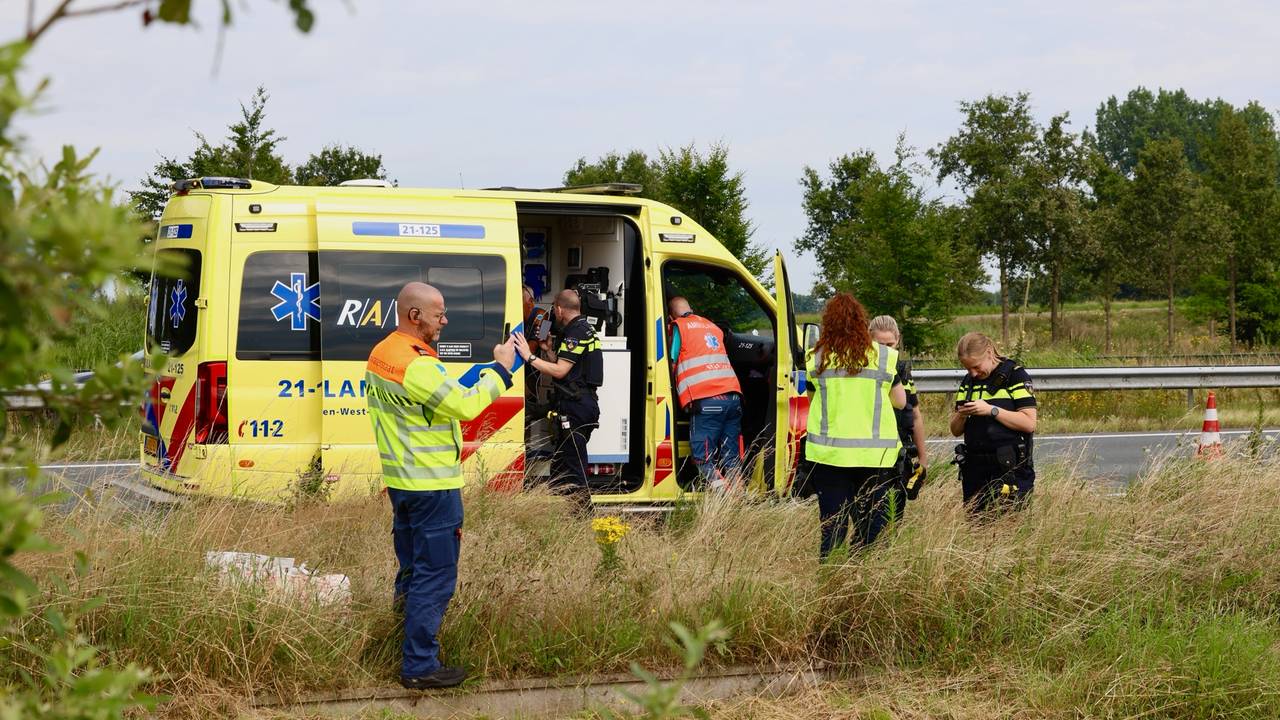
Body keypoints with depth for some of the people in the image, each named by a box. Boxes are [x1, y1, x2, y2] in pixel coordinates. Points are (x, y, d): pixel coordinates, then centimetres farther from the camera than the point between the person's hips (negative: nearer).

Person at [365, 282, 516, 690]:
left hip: (400, 480, 10)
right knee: (435, 577, -4)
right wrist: (501, 369, -13)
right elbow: (466, 406, -23)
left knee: (411, 569, 22)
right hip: (431, 486, -10)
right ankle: (420, 667, -3)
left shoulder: (381, 354, 9)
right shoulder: (416, 365, -22)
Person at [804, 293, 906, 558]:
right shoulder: (884, 356, -1)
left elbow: (812, 399, 10)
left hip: (828, 453, 1)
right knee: (872, 525, 6)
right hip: (874, 454, 0)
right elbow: (900, 401, 7)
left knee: (832, 524, 5)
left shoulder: (816, 359, 0)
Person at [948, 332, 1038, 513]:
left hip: (1009, 470, -5)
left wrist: (991, 410, -18)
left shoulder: (1015, 375, -4)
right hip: (975, 470, 5)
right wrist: (961, 415, -6)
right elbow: (956, 430, 16)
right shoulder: (968, 382, 13)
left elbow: (1029, 423, -12)